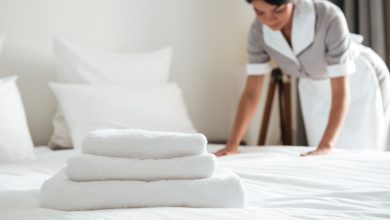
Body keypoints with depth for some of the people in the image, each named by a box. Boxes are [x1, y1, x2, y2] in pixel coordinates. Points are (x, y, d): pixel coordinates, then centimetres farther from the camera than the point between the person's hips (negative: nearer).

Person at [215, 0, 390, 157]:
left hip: (363, 85, -4)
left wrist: (326, 145, -45)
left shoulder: (329, 18, -38)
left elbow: (341, 91, -36)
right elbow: (251, 92, -19)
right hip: (316, 90, 4)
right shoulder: (259, 30, -23)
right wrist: (232, 144, -28)